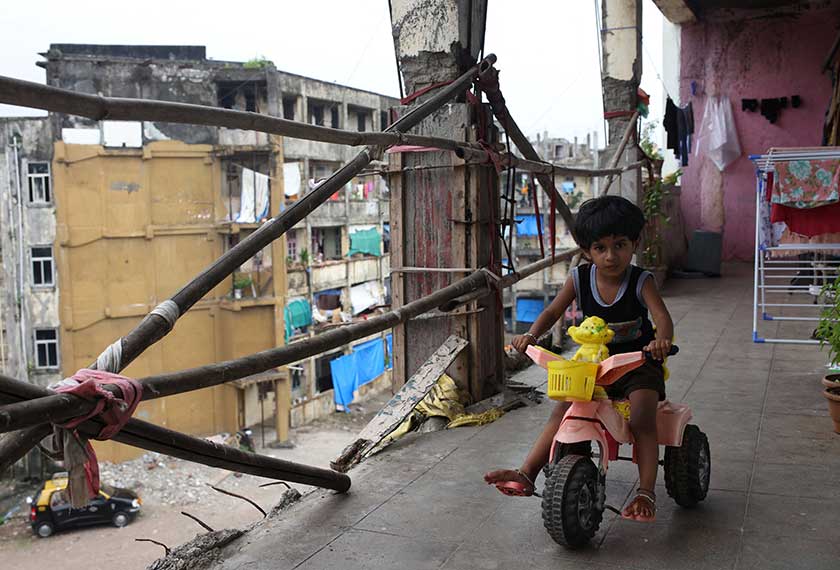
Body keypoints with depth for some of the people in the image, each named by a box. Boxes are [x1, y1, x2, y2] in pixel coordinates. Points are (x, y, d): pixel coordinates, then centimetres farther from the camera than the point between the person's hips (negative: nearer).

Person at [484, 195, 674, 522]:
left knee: (642, 418, -26)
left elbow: (663, 317, -28)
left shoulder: (641, 282, -14)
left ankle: (646, 492, -20)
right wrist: (531, 335, -23)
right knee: (563, 409, -13)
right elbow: (552, 312, -1)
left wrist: (661, 340, -53)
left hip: (638, 364, -3)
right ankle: (527, 474, -13)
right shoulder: (579, 279, -5)